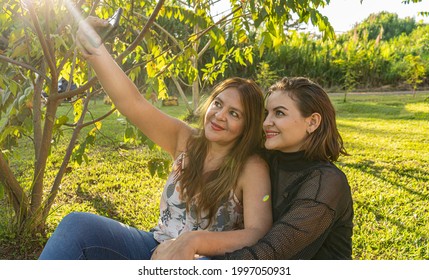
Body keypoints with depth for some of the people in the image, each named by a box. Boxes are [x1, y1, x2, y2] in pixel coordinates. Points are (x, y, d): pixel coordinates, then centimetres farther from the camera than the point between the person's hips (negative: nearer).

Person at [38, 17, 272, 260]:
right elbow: (133, 103, -10)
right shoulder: (186, 141, -1)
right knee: (77, 225, -15)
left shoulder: (252, 167, -12)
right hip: (156, 248, 5)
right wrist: (94, 50, -21)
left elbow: (259, 233, -23)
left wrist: (195, 241, -37)